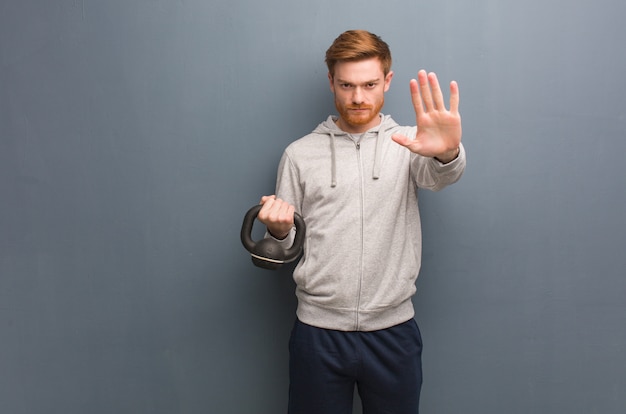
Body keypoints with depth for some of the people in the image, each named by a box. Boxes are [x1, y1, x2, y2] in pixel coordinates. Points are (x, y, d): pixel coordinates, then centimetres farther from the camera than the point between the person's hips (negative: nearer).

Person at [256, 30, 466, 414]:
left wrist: (448, 152, -44)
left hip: (393, 329, 0)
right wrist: (279, 230, -16)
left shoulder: (409, 143, 1)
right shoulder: (300, 154, 3)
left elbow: (439, 174, -22)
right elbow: (286, 248, 7)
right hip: (318, 330, 1)